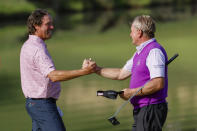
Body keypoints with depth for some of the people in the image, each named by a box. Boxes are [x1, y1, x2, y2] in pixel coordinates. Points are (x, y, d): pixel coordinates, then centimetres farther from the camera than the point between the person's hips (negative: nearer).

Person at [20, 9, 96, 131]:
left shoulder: (28, 45, 14)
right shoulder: (37, 49, -20)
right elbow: (53, 75, -32)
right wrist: (83, 71, -36)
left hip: (33, 102, 10)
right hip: (42, 104, -10)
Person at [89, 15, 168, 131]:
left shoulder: (154, 51, -15)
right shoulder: (140, 52, 19)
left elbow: (158, 83, -25)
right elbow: (121, 74, 26)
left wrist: (132, 92, -18)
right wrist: (95, 69, 24)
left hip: (151, 110, -10)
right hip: (142, 110, 10)